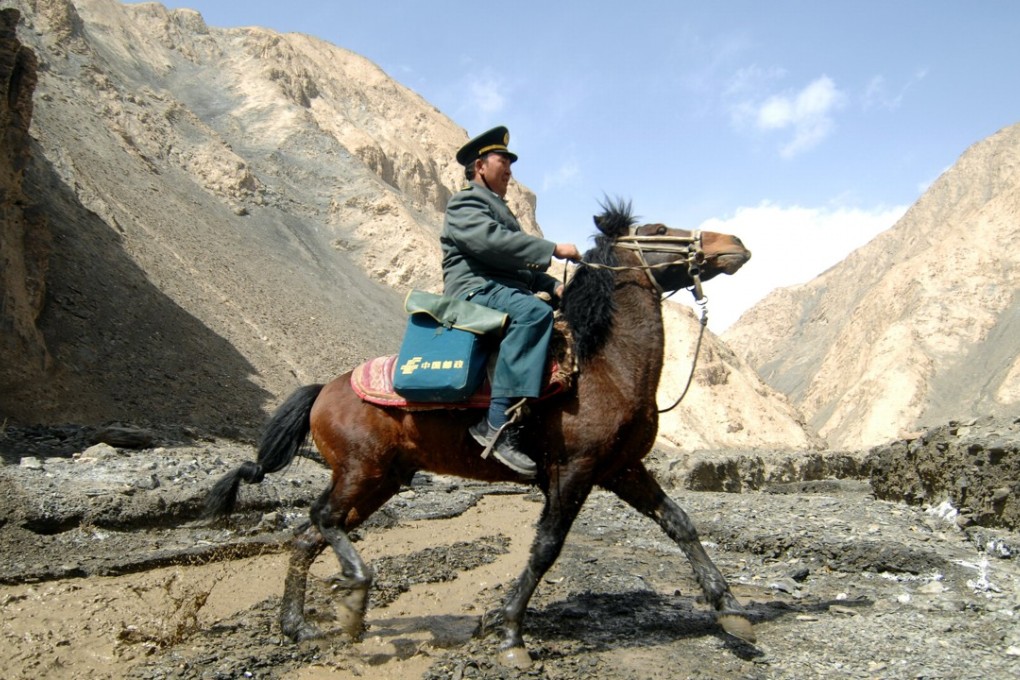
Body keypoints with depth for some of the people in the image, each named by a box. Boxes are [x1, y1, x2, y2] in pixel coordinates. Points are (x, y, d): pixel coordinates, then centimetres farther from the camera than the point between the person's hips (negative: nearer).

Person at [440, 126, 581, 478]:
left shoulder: (499, 210, 32)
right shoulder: (464, 203, 2)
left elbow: (520, 265, 28)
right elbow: (490, 241, -19)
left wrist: (553, 285, 9)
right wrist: (553, 249, -19)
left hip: (507, 292, 10)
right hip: (475, 291, -10)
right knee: (534, 312, -37)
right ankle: (498, 424, -43)